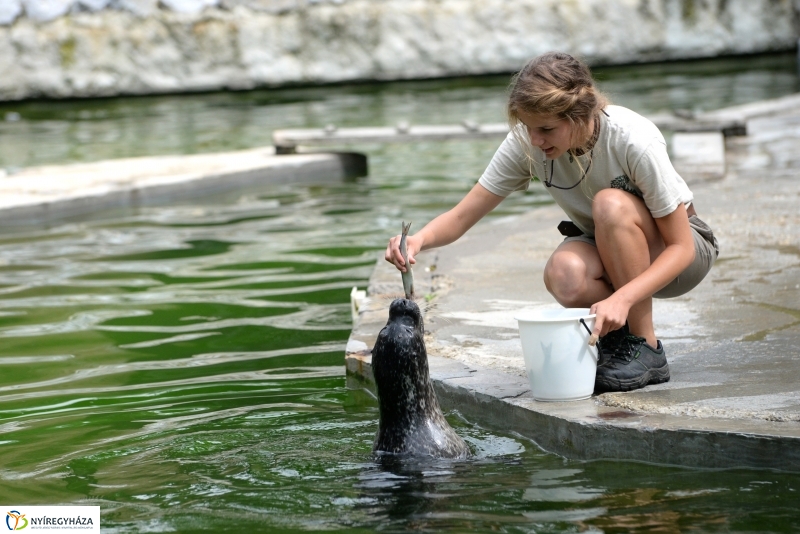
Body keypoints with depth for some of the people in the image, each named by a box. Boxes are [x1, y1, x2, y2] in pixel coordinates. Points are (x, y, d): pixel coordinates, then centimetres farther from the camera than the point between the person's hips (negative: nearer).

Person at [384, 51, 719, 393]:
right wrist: (419, 240, -39)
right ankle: (617, 335, -1)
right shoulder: (525, 143, -19)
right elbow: (462, 217, -16)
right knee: (563, 274, -34)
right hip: (608, 253, 3)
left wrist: (622, 298, -41)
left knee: (611, 204, -35)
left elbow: (680, 247, -25)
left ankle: (646, 350, -20)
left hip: (672, 253, -2)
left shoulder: (633, 141, -30)